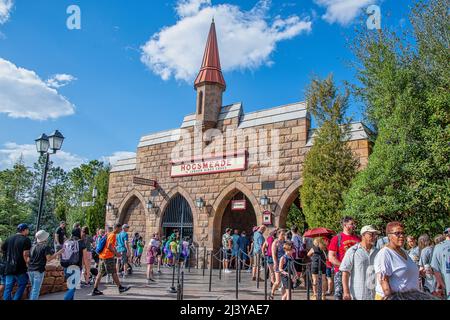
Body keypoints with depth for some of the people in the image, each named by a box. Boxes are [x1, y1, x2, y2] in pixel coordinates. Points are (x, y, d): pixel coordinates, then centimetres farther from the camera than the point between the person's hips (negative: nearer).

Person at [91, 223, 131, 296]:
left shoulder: (109, 234, 18)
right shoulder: (113, 235, -13)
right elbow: (109, 246, -21)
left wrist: (116, 252, 20)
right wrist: (116, 253, -14)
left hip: (102, 256, 9)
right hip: (108, 257, -9)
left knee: (100, 273, 9)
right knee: (114, 273, -1)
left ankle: (95, 290, 9)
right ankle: (120, 288, 8)